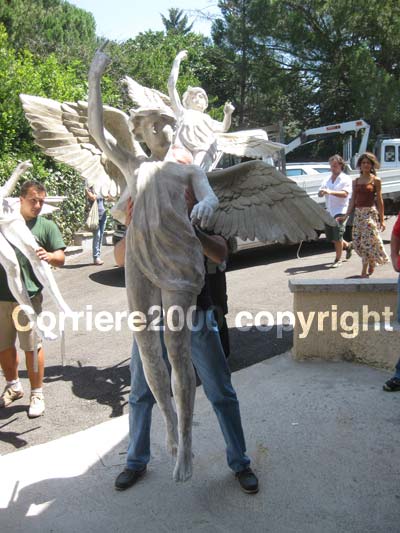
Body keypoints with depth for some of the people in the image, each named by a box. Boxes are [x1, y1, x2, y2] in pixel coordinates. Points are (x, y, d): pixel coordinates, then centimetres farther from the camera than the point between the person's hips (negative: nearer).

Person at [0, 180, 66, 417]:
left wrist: (48, 256, -23)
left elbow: (61, 258, -1)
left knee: (32, 346, 2)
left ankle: (37, 394, 17)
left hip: (28, 296, -3)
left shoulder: (47, 226, 4)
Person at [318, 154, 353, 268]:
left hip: (340, 211, -7)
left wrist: (330, 192, -31)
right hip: (329, 211, 7)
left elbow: (345, 194, -18)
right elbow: (320, 193, 9)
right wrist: (321, 192, -17)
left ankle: (338, 259, 1)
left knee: (337, 236, -12)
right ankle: (347, 246, 36)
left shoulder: (346, 179, -3)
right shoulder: (327, 180, 15)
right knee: (330, 237, 11)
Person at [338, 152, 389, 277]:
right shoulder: (356, 181, 11)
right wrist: (346, 216, 5)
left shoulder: (376, 180, -1)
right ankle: (371, 263, 25)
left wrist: (382, 219, -7)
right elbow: (353, 200, 12)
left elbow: (379, 200, -3)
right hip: (358, 213, 5)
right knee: (358, 242, 4)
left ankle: (365, 269, 7)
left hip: (370, 213, -5)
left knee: (368, 240, -7)